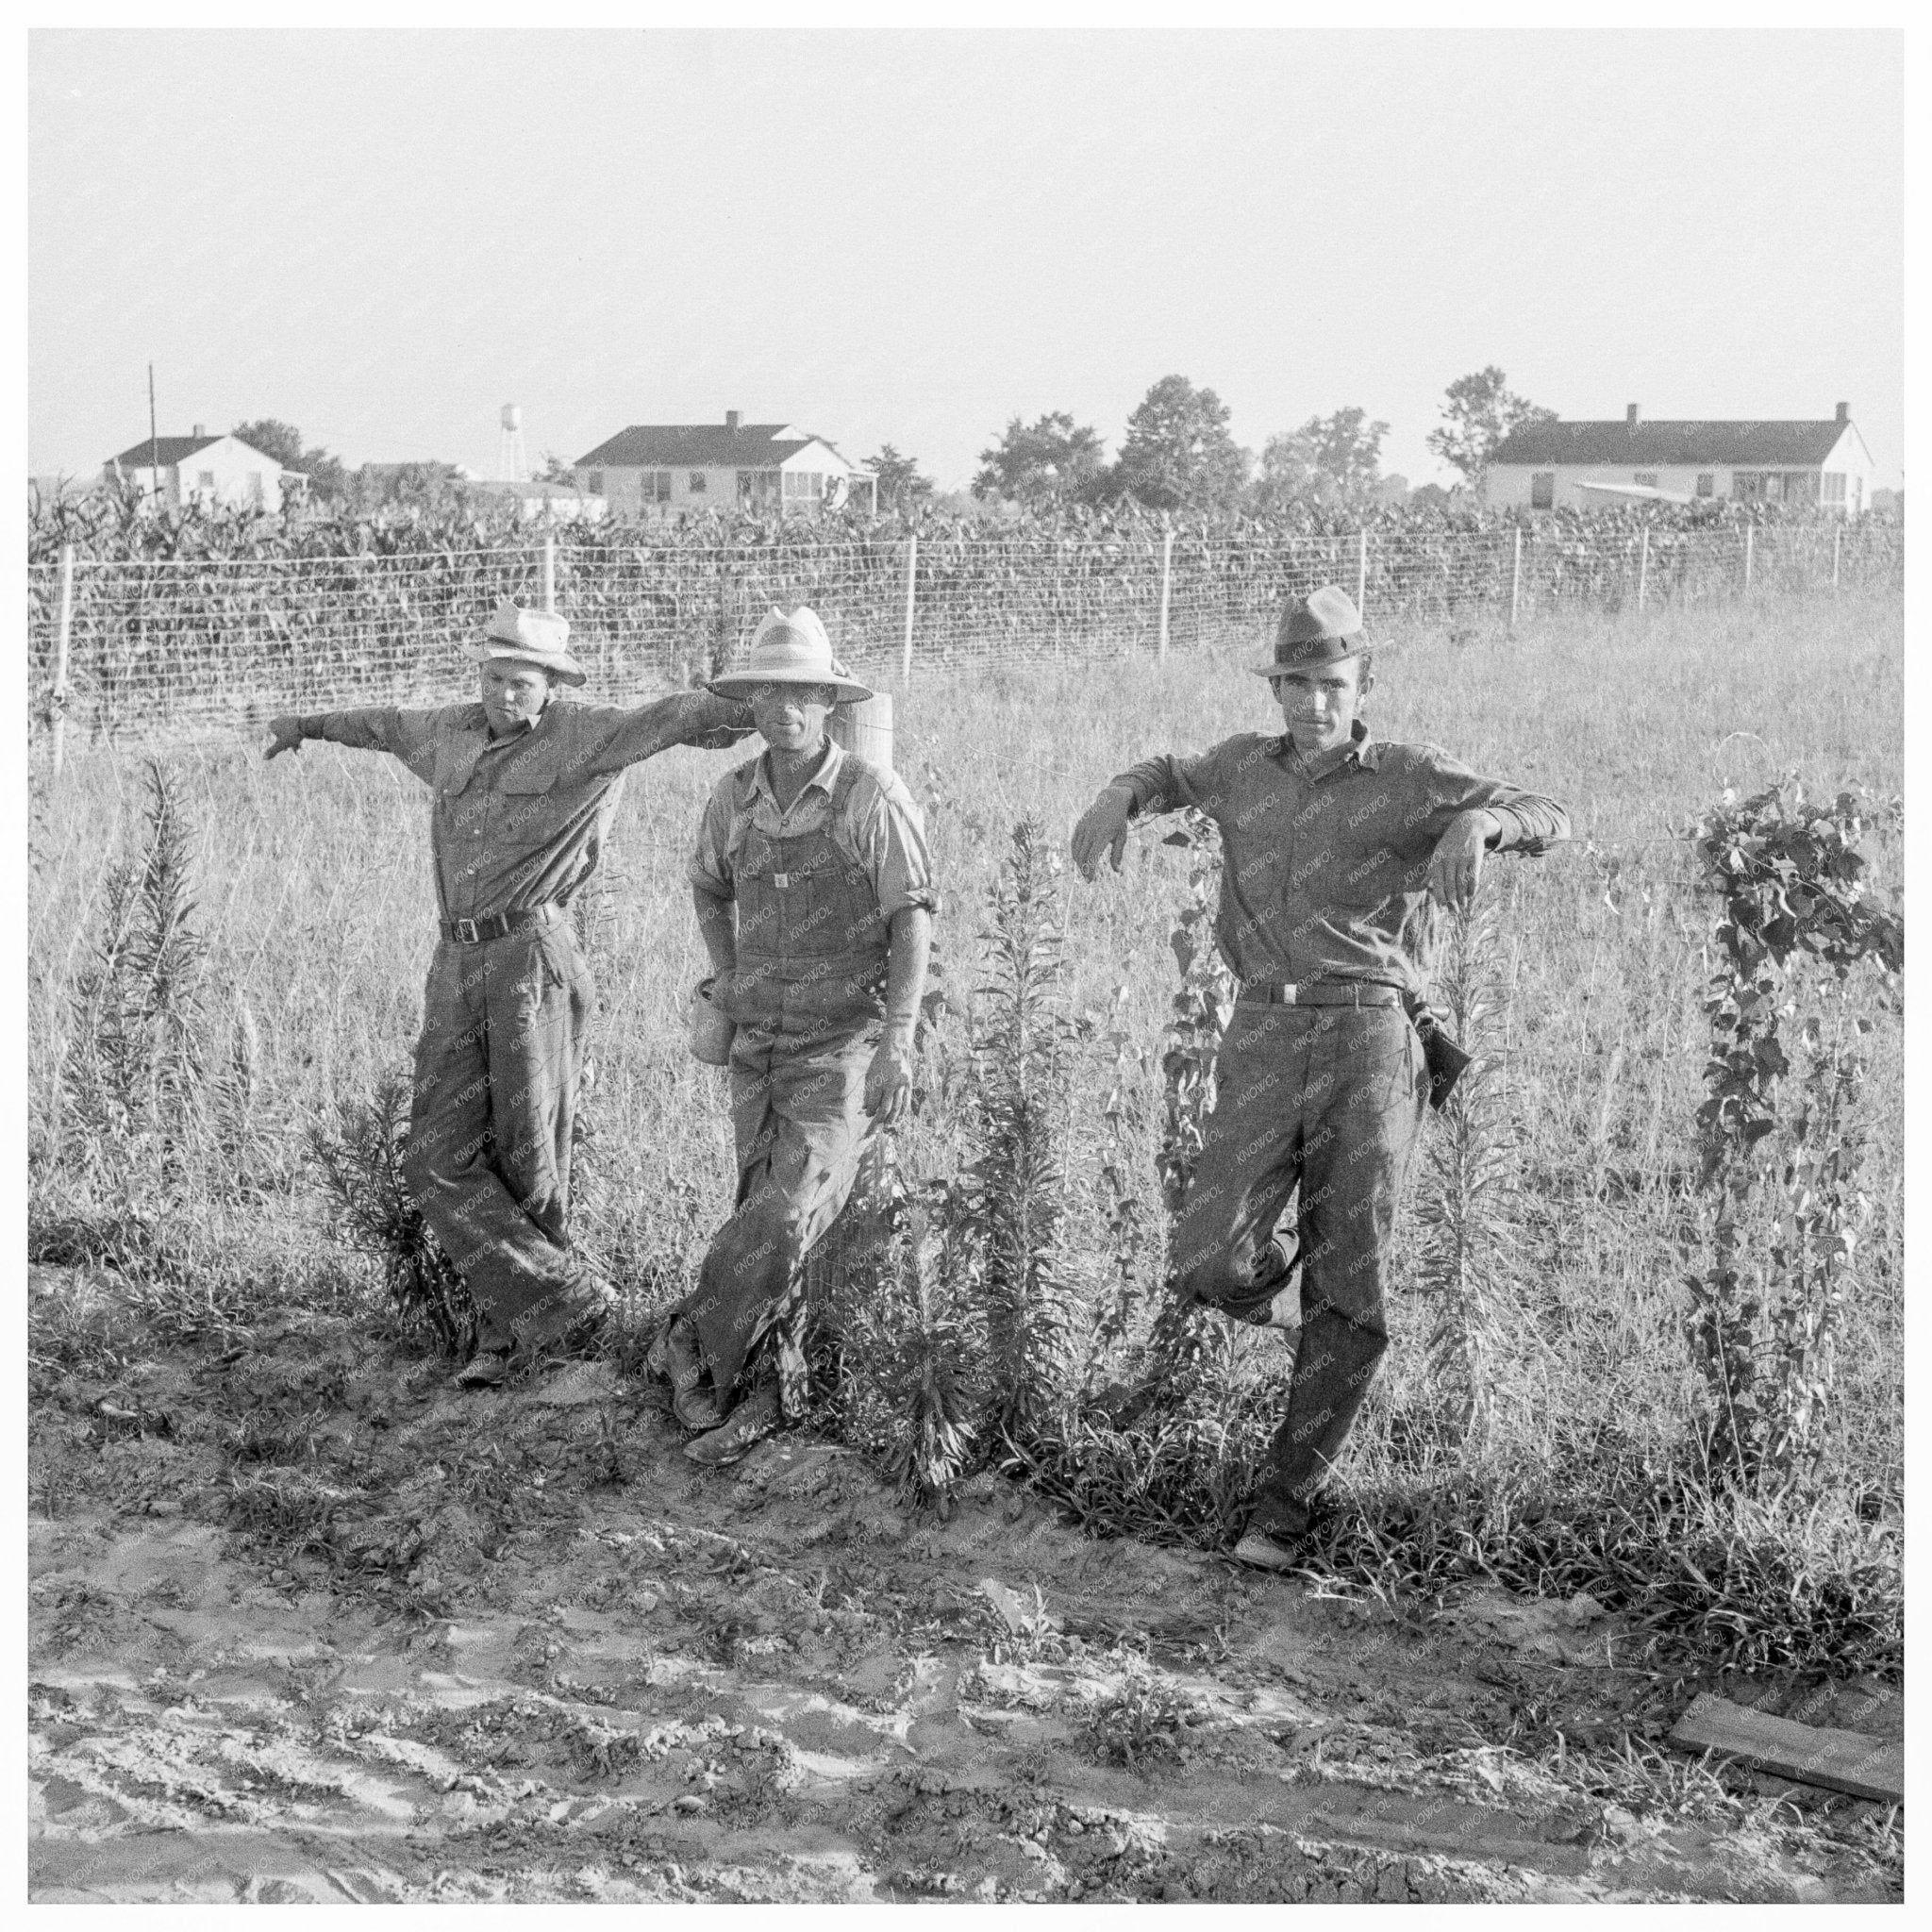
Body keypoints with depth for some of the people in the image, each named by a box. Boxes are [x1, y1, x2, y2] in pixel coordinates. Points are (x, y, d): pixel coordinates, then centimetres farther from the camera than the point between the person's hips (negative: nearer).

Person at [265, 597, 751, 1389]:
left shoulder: (583, 738, -3)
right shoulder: (454, 735, 16)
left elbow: (678, 717, -18)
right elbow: (388, 724, 37)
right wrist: (309, 725, 54)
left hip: (534, 961, -6)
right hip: (456, 968, 6)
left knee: (528, 1160, -1)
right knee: (441, 1161, -3)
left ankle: (514, 1328, 14)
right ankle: (557, 1304, 2)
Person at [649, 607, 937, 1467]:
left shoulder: (871, 792, -11)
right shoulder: (735, 795, 5)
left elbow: (913, 918, -12)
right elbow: (708, 886, 25)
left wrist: (897, 1042, -19)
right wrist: (726, 974, 12)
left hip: (845, 1046, -5)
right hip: (757, 1043, 5)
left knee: (783, 1218, -15)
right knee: (770, 1224, 9)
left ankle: (690, 1346, 0)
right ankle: (765, 1389, 18)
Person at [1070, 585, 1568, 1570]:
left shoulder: (1410, 779, 4)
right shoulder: (1247, 765, 15)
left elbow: (1549, 818, -7)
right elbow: (1171, 774, 37)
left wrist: (1476, 822, -30)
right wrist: (1120, 795, 13)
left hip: (1368, 1036, -3)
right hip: (1263, 1040, 3)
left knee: (1349, 1293, -6)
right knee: (1210, 1268, -12)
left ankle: (1285, 1505, 6)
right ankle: (1288, 1283, 25)